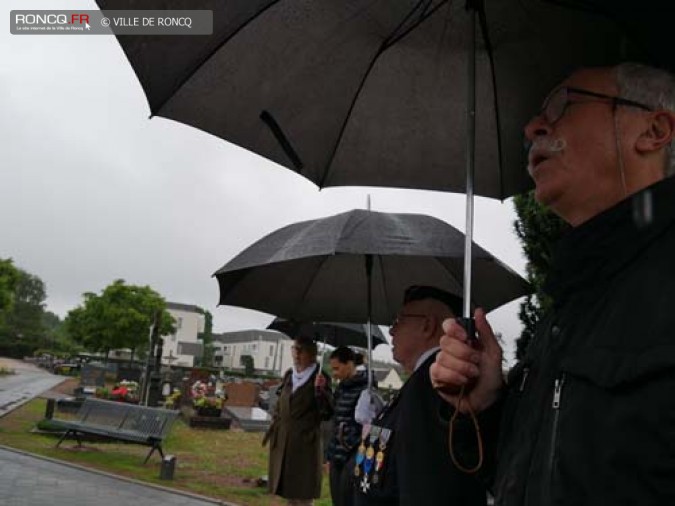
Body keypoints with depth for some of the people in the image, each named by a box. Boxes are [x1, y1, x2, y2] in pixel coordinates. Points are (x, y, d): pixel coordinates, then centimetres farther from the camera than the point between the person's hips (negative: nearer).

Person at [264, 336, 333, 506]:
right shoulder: (289, 375, 10)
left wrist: (320, 390, -29)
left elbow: (326, 412, -15)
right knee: (288, 491, 16)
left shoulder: (319, 378, -9)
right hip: (283, 440, 6)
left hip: (305, 441, -6)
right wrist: (273, 429, 13)